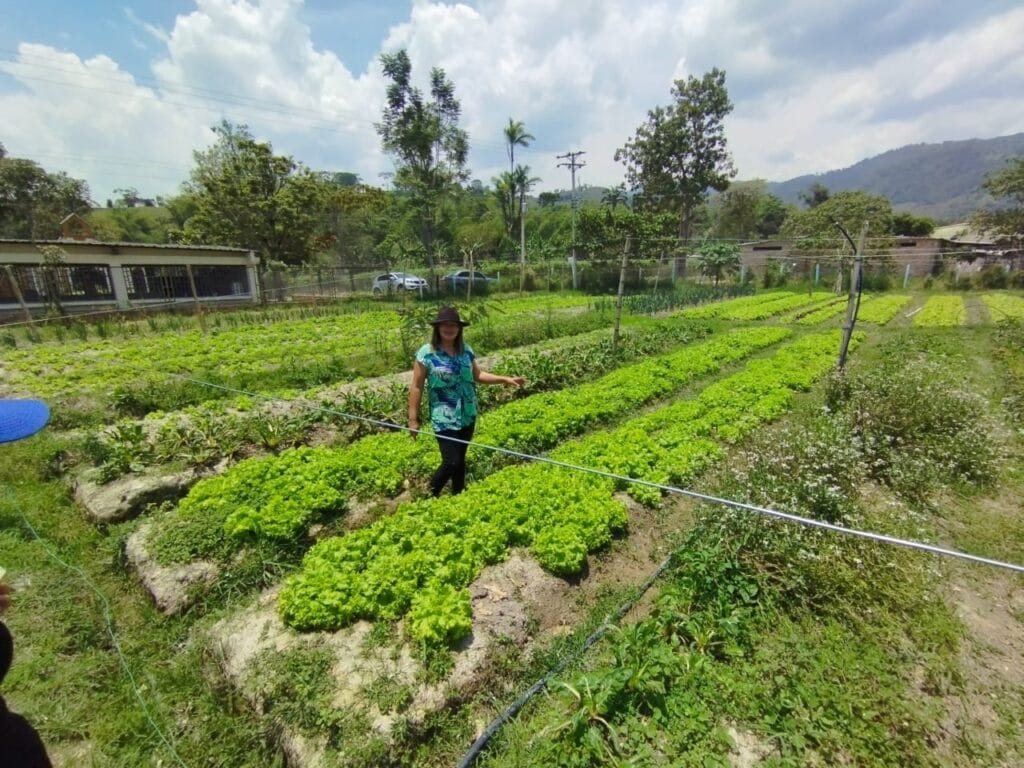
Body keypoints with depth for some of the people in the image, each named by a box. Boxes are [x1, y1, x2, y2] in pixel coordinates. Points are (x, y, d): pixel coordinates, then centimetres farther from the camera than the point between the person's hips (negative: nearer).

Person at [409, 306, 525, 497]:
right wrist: (413, 419, -9)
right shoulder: (426, 353, -11)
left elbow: (477, 375, 13)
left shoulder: (466, 350, 3)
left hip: (467, 415, 5)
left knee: (460, 459, 16)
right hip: (444, 418, -5)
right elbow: (416, 387, -8)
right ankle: (429, 496, 20)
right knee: (451, 462, -7)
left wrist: (506, 379, 6)